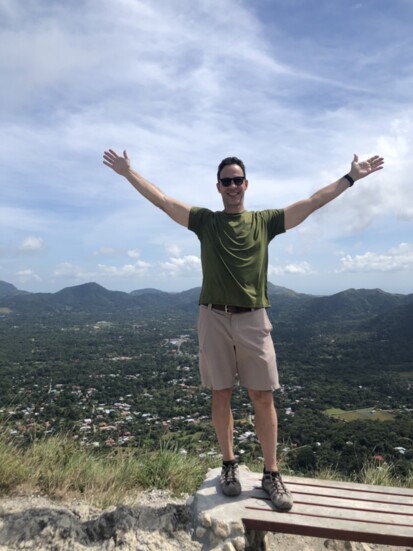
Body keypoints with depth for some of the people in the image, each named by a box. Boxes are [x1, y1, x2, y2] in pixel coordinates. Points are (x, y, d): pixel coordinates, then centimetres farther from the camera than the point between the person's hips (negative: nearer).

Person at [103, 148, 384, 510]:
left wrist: (352, 177, 9)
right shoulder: (205, 221, 8)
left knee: (263, 397, 3)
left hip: (253, 319, 0)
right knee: (221, 396, 8)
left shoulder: (265, 221, 8)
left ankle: (271, 473, 17)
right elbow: (161, 200, 7)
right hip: (214, 319, 0)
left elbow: (313, 202, 9)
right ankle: (229, 466, 25)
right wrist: (128, 172, 6)